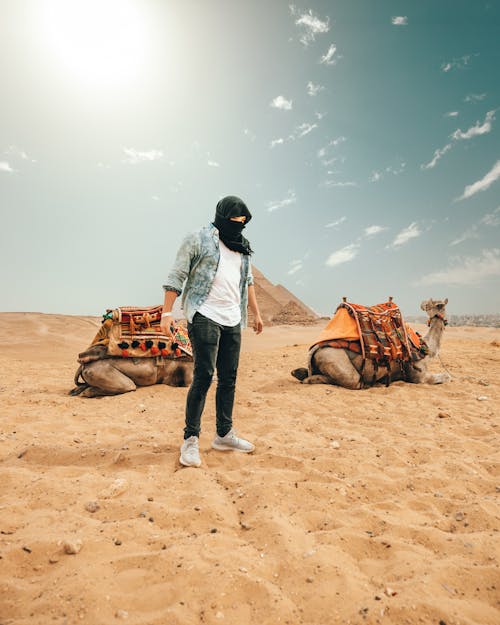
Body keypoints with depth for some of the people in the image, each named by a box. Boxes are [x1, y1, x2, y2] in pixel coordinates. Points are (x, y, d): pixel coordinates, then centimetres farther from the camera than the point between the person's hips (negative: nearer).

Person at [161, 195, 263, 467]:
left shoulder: (241, 246, 18)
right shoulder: (198, 239, -2)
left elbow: (248, 280, 26)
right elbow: (176, 277, -5)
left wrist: (256, 312, 22)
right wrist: (166, 313, -13)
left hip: (232, 321, 7)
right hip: (205, 317, -6)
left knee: (228, 378, 9)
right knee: (203, 376, -11)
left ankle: (224, 434, 21)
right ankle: (190, 440, 0)